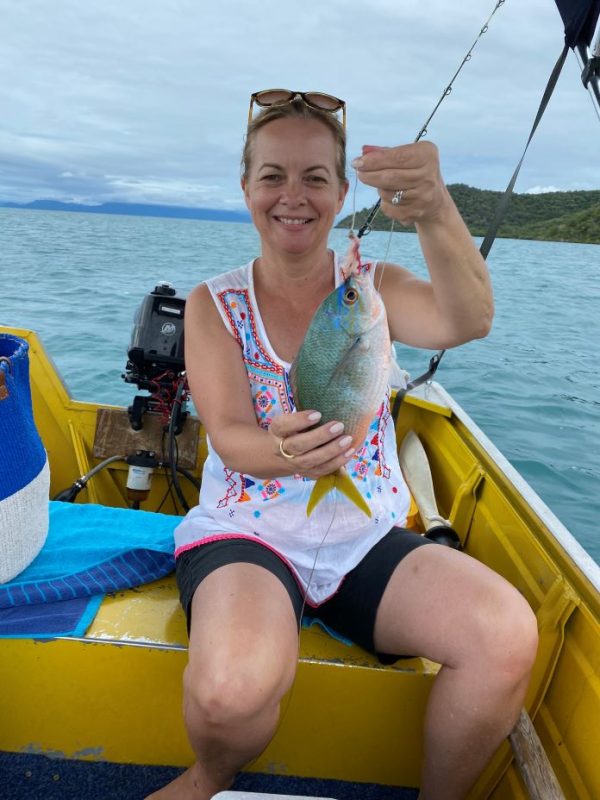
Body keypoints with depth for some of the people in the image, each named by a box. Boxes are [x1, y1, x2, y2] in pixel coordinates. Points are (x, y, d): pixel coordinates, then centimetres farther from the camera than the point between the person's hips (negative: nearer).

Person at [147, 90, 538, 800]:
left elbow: (467, 322, -19)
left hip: (368, 539, 2)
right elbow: (229, 436, -10)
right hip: (245, 532, -1)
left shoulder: (375, 287, 3)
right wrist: (282, 454, -34)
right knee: (233, 688, -32)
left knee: (508, 637, -24)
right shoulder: (213, 305, 1)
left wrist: (435, 213, -39)